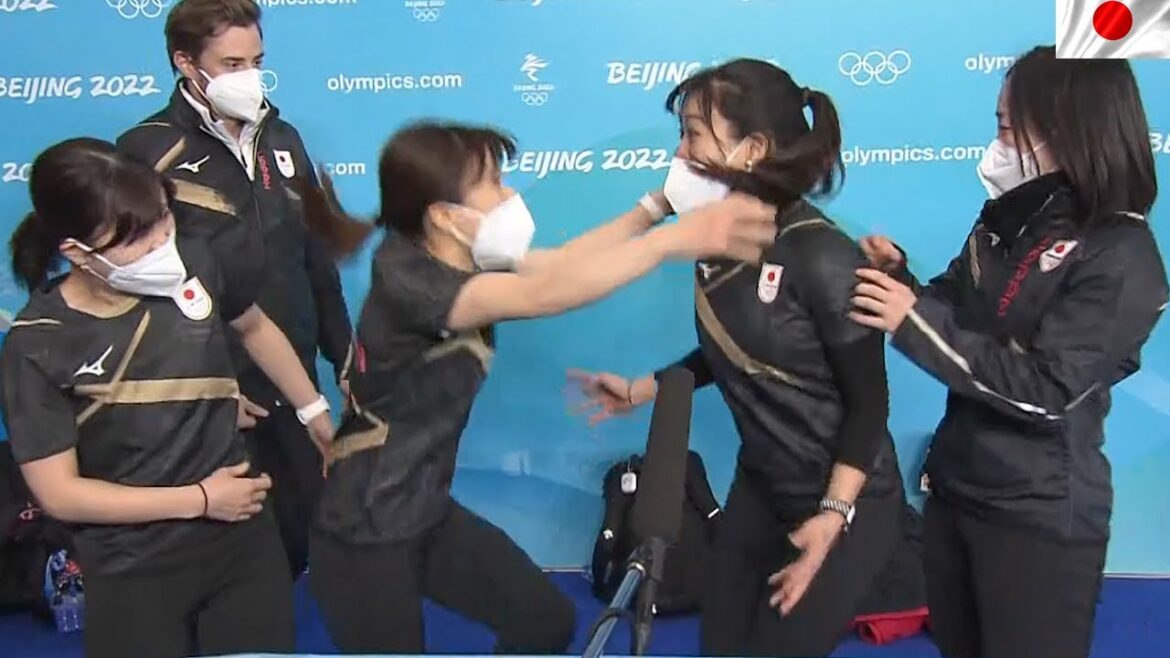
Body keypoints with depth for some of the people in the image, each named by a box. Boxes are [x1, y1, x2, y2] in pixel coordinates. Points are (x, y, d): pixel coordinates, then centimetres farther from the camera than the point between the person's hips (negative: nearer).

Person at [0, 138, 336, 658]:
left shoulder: (192, 264, -10)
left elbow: (255, 327, 11)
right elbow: (59, 493, -15)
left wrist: (315, 411, 14)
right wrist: (199, 499, -15)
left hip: (243, 537, 3)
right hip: (134, 572, -3)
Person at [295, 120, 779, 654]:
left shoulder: (466, 261, -3)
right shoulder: (407, 279, -29)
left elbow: (560, 261, -2)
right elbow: (540, 295, -41)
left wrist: (658, 203, -6)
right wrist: (677, 238, -45)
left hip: (429, 511, 8)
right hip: (363, 532, -8)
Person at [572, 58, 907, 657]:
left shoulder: (822, 256, -24)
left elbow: (868, 402, -18)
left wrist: (832, 517, -22)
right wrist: (640, 391, 13)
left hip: (846, 502, -7)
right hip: (760, 487, 7)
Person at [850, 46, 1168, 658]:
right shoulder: (1009, 217, 4)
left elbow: (1045, 393, -24)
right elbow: (957, 320, 10)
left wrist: (914, 321, -25)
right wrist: (899, 278, -9)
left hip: (1038, 518, -7)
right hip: (955, 486, 7)